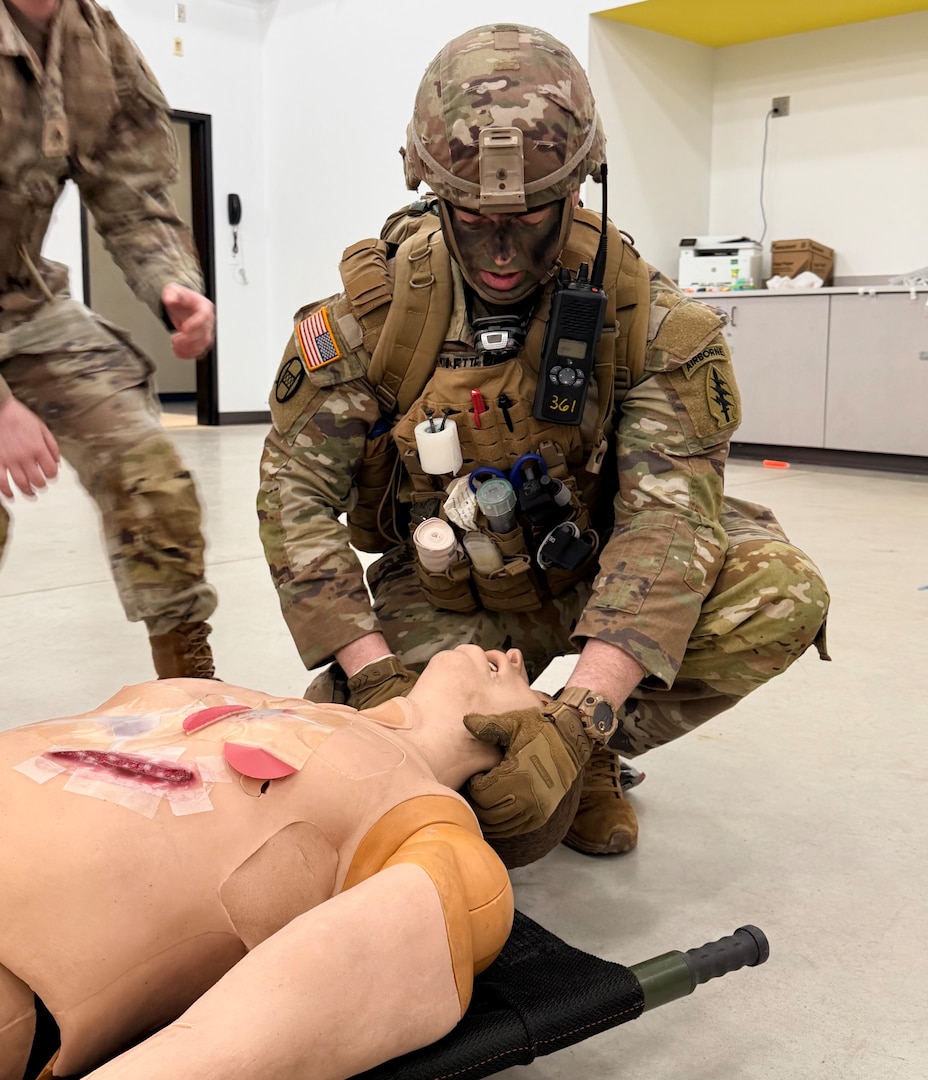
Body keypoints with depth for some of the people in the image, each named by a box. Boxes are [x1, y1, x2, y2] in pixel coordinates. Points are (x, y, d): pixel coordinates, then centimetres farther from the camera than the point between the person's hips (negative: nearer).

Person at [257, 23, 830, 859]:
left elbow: (668, 512, -26)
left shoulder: (649, 318, -19)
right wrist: (378, 680, -28)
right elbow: (296, 493, -16)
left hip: (591, 570, 0)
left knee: (781, 597, -26)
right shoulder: (372, 307, -17)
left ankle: (594, 756, -1)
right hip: (445, 598, 0)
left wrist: (585, 711, -39)